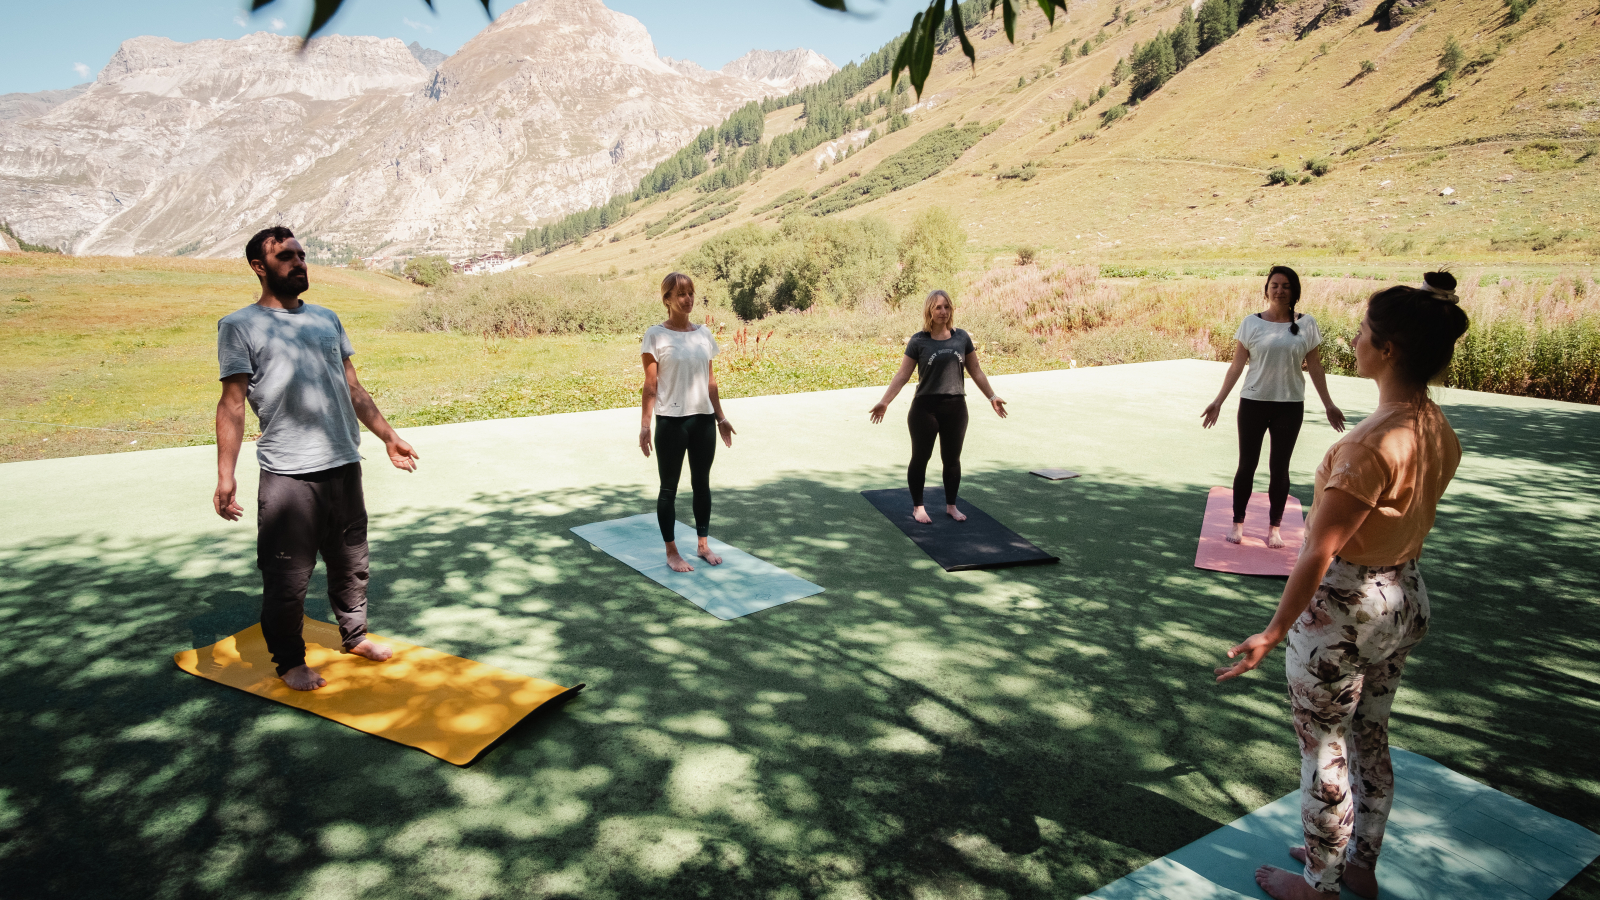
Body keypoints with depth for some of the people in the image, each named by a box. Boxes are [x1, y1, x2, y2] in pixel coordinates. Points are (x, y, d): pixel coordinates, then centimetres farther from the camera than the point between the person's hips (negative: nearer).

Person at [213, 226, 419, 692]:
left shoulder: (327, 319, 14)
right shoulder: (240, 326, -1)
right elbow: (232, 404, -7)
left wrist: (388, 436, 17)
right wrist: (225, 476, -13)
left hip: (344, 466, 5)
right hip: (288, 475, -5)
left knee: (351, 562, 16)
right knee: (287, 575, 2)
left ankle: (355, 635, 35)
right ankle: (290, 661, 21)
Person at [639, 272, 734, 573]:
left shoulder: (704, 334, 7)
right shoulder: (655, 335, -7)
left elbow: (710, 381, 12)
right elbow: (650, 385, -8)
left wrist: (720, 417, 13)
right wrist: (645, 425, -13)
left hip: (703, 419, 5)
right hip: (671, 421, -5)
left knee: (702, 483, 14)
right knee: (669, 488, 6)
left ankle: (703, 544, 27)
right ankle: (672, 552, 16)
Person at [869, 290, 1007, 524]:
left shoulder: (961, 338, 5)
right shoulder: (918, 341, -3)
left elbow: (976, 371, 13)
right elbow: (902, 375, -4)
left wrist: (992, 396, 14)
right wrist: (884, 402, -12)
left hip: (955, 408, 3)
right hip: (925, 408, -2)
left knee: (952, 458, 11)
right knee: (920, 457, 6)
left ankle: (951, 505, 27)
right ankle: (918, 507, 20)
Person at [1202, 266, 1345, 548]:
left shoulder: (1306, 324, 0)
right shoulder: (1251, 323, -2)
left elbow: (1315, 367, 6)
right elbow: (1236, 366, -1)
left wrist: (1328, 405, 6)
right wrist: (1218, 401, -6)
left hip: (1290, 406, 0)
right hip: (1253, 403, 0)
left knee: (1279, 467, 7)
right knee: (1247, 464, 6)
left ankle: (1274, 526, 20)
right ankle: (1238, 522, 20)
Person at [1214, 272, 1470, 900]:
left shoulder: (1374, 444, -28)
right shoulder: (1439, 433, -1)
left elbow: (1321, 552, -25)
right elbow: (1410, 521, 10)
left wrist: (1275, 631, -18)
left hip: (1343, 607, -9)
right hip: (1405, 599, 9)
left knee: (1324, 751, 10)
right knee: (1369, 737, 24)